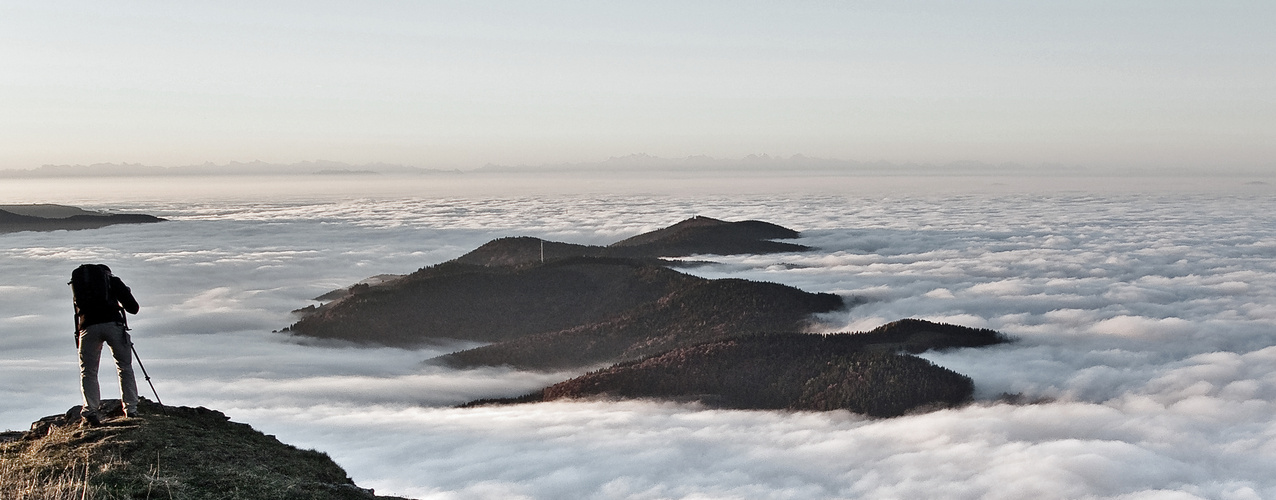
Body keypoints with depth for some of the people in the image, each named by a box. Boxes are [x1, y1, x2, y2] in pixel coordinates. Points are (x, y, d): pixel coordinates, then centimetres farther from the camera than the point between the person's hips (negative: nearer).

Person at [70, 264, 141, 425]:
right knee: (125, 368, 9)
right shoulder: (112, 280, 18)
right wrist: (123, 299, 33)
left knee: (88, 372, 8)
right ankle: (131, 410, 2)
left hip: (88, 327, 1)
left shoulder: (77, 279, 26)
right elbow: (133, 308, 12)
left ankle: (89, 411, -7)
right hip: (114, 324, -1)